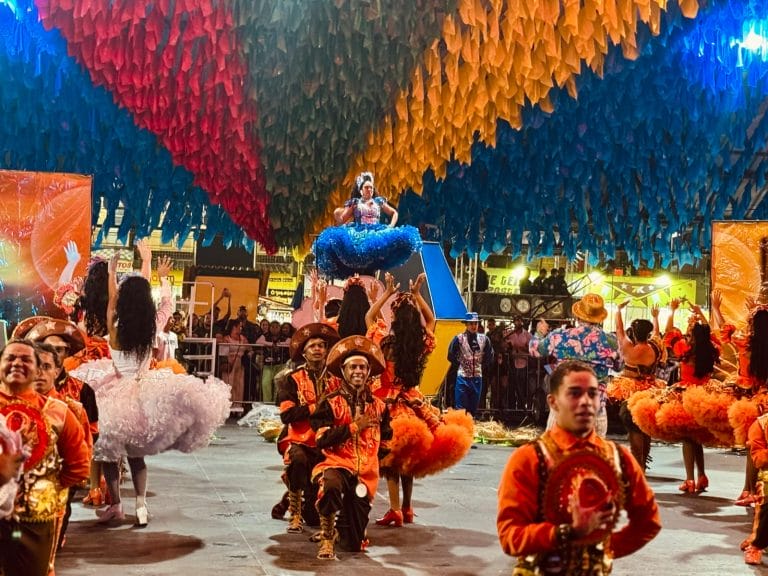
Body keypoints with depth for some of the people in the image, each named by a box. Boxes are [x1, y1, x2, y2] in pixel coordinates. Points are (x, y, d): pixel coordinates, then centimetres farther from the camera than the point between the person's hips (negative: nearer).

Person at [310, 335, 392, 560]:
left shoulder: (378, 406, 8)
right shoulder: (331, 403, -4)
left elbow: (386, 439, 18)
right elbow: (322, 440, -14)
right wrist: (355, 427, -14)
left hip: (365, 474, 4)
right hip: (336, 465, -3)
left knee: (354, 545, 5)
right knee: (331, 485, -43)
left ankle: (340, 530, 43)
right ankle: (326, 537, -19)